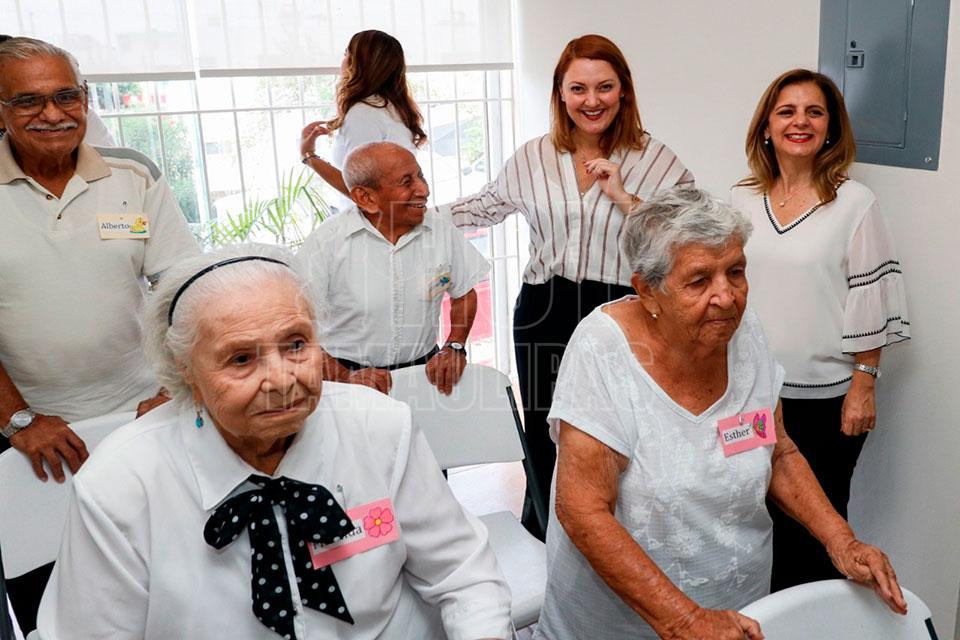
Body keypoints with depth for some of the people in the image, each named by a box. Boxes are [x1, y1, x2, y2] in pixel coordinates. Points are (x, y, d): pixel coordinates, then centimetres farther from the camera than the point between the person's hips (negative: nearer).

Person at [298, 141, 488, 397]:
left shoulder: (442, 230, 2)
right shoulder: (326, 242, -10)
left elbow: (464, 294, 15)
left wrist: (454, 348, 2)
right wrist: (346, 376, -17)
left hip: (423, 372, 3)